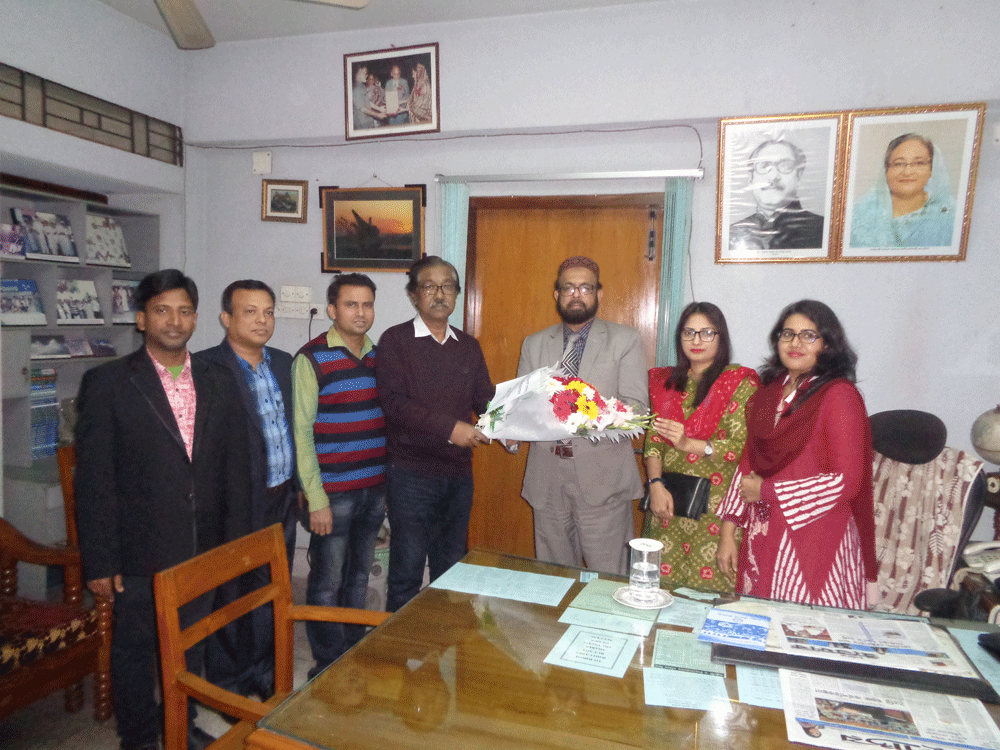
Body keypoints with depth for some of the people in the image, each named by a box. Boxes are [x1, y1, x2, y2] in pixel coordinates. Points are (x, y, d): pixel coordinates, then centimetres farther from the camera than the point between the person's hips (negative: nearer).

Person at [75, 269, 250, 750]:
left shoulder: (218, 382, 4)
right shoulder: (107, 383, -7)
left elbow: (235, 466, 5)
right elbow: (93, 478, -9)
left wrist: (235, 541, 3)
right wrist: (99, 561, -10)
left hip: (204, 549, 4)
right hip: (139, 552, -3)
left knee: (190, 644, 19)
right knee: (134, 647, 14)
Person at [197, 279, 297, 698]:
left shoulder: (284, 363, 9)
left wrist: (298, 483, 12)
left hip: (283, 498, 6)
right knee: (234, 597, 10)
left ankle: (266, 673, 36)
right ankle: (227, 686, 30)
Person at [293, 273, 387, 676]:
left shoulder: (377, 355, 10)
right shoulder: (311, 358, -9)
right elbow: (301, 431, -11)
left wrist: (387, 483, 12)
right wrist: (316, 499, -13)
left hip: (374, 489, 6)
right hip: (333, 493, -5)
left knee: (359, 577, 17)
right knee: (327, 582, 5)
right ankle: (328, 665, 22)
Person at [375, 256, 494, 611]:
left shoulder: (468, 346, 12)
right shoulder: (395, 340, -4)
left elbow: (485, 399, 10)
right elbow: (393, 401, -15)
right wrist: (449, 428, -24)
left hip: (459, 473, 5)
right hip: (412, 474, -5)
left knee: (451, 571, 16)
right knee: (406, 572, 2)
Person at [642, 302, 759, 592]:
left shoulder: (740, 383, -2)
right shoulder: (665, 381, 12)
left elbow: (742, 446, -11)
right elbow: (653, 440, 7)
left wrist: (688, 443, -21)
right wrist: (655, 484, -6)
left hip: (715, 503, -4)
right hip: (668, 502, 4)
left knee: (709, 586, -2)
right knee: (660, 582, 5)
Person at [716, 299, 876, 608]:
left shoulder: (839, 395, -9)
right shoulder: (768, 392, 9)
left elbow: (847, 481, -14)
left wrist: (768, 491, -10)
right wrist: (728, 531, 8)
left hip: (814, 540, -5)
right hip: (762, 537, 5)